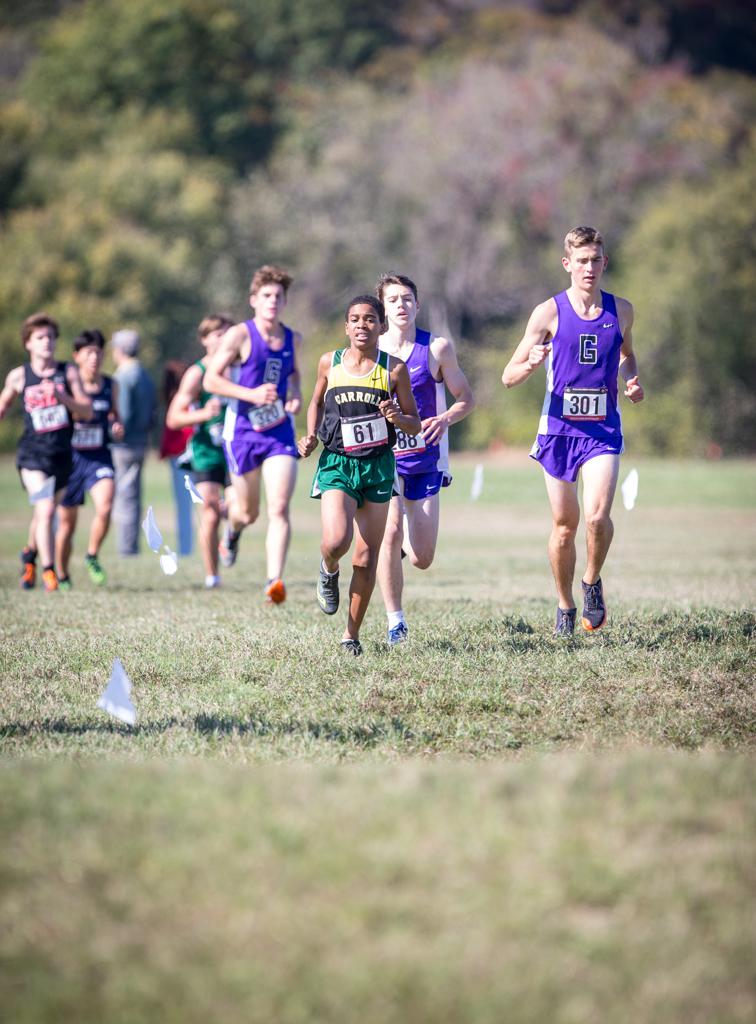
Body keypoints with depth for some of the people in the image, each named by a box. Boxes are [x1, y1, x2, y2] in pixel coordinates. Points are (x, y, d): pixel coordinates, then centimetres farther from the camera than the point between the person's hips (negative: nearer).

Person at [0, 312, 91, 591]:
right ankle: (48, 570, -15)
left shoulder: (68, 372, 1)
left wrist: (63, 397, -18)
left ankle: (30, 553, 42)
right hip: (33, 453, -2)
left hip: (62, 453, 2)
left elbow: (87, 411, -3)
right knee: (45, 510, -18)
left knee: (46, 512, 16)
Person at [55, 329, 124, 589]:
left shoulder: (110, 385, 3)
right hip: (70, 457, -1)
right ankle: (62, 576, 25)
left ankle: (92, 557, 0)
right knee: (67, 521, 7)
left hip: (99, 457, 1)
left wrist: (117, 427, -3)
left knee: (105, 507, -24)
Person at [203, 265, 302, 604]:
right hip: (242, 429, -2)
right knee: (249, 513, 9)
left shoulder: (293, 339, 5)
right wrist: (251, 394, -23)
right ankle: (233, 527, 48)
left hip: (280, 430, 2)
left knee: (279, 509, -15)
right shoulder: (239, 335, -9)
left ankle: (275, 581, -20)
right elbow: (210, 380, -10)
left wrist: (296, 396, 5)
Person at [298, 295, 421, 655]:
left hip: (377, 466, 0)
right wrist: (311, 436, 4)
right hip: (337, 464, 0)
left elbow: (415, 425, 4)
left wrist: (397, 417, -18)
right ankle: (329, 572, 15)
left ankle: (352, 634, 15)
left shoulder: (394, 369, -1)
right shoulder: (330, 363, 3)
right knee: (336, 541, -22)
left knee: (367, 558, 1)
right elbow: (316, 401, 21)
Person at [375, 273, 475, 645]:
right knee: (390, 531, -24)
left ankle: (403, 535, 40)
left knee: (422, 559, 1)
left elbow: (466, 398, 3)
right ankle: (395, 621, -11)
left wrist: (445, 419, -18)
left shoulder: (437, 348, -3)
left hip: (425, 457, 1)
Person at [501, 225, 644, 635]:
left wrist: (631, 380, 4)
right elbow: (508, 377, -3)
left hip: (603, 429, 1)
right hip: (559, 429, -1)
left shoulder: (620, 310, 4)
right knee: (564, 525, 5)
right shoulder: (549, 313, -4)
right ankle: (564, 606, 26)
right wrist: (531, 364, -25)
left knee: (598, 516, -19)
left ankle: (592, 583, 9)